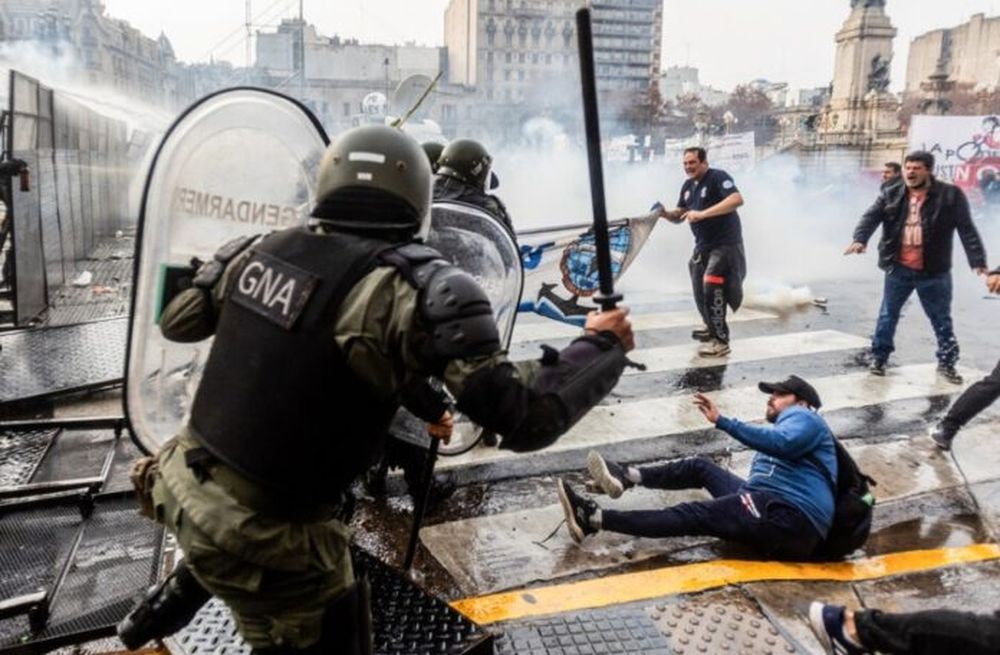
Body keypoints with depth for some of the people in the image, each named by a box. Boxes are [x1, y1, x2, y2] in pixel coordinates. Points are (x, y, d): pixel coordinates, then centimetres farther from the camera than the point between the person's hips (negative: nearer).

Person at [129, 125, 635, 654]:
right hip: (265, 537, -6)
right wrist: (602, 344, -7)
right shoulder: (420, 290, -22)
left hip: (185, 489, 7)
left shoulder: (260, 248, -3)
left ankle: (176, 602, 47)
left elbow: (175, 322, 14)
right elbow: (523, 419, -22)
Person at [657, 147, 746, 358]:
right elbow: (679, 216, 15)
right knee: (700, 289, 17)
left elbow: (737, 199, -30)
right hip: (703, 245, 9)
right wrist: (666, 214, -8)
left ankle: (720, 341, -12)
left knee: (711, 287, -18)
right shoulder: (688, 186, 10)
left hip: (725, 244, -9)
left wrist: (703, 213, -35)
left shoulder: (718, 177, -14)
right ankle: (711, 325, 42)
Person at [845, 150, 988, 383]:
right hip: (898, 269, 2)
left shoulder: (950, 195, -6)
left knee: (942, 320, 11)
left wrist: (978, 261, -17)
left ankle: (947, 362, 26)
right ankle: (879, 357, 27)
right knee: (888, 315, 12)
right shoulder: (892, 195, 2)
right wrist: (860, 239, -30)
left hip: (933, 272, -1)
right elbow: (871, 216, -10)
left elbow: (967, 230, -9)